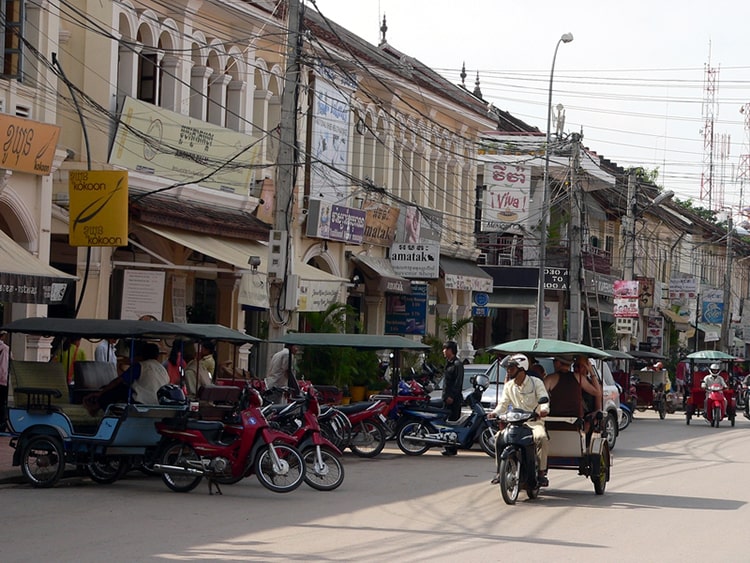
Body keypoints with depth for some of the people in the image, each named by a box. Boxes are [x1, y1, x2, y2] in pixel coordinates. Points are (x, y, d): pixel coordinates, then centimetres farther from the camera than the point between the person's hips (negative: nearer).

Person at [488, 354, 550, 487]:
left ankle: (541, 472, -26)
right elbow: (503, 403, 7)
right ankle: (500, 471, -9)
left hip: (535, 422, -4)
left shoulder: (536, 382, -2)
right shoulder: (509, 386, 12)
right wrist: (495, 413, -15)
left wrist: (544, 410, -35)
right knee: (499, 437, -18)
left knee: (542, 438, -35)